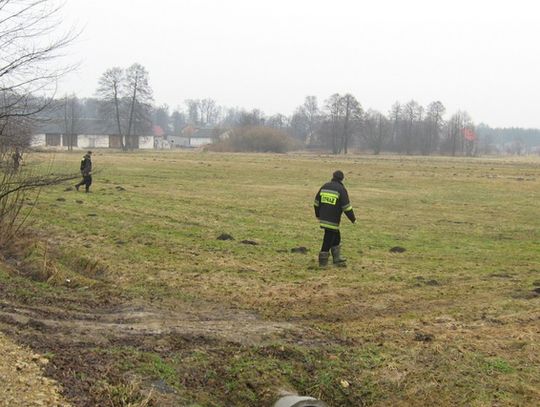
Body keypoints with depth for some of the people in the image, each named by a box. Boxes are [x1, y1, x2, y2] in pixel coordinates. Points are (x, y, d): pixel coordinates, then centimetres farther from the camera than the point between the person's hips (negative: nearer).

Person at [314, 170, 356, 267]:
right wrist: (353, 219, -1)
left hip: (323, 218, 7)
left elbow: (316, 203, 16)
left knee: (336, 237, 20)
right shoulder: (341, 189, -9)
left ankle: (337, 259, 25)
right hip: (333, 220, -7)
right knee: (328, 239, 1)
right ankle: (323, 262, 7)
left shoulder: (324, 186, 10)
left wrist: (318, 215, 29)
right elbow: (346, 207, -12)